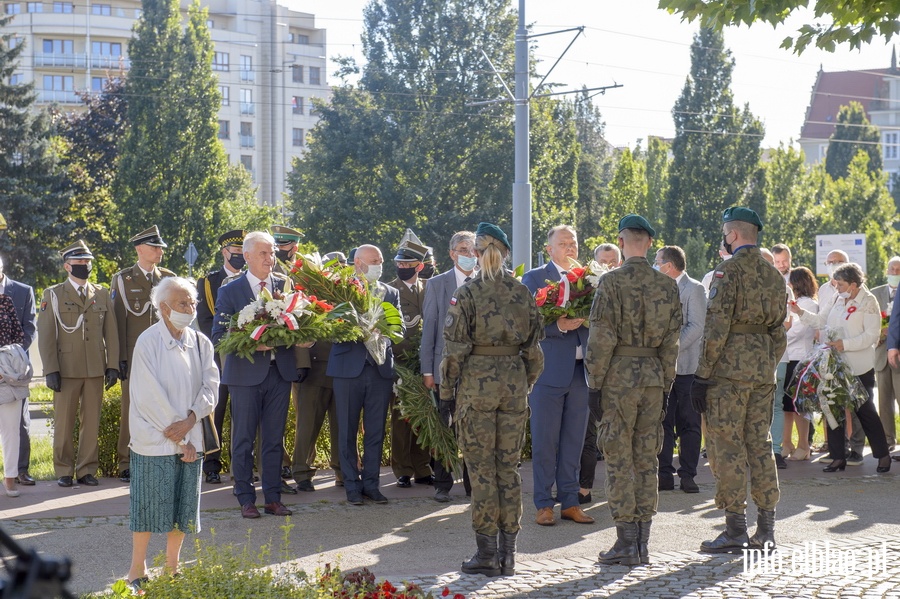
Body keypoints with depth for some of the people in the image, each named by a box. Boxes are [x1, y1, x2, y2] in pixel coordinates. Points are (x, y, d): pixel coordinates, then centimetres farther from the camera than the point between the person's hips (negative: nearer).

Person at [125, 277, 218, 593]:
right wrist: (178, 438, -12)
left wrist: (189, 420, -15)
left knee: (184, 506, 9)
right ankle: (137, 571, 13)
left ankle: (172, 568, 21)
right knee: (150, 507, 0)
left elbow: (211, 386, 2)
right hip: (154, 439, -5)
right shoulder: (148, 342, -11)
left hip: (189, 438, 5)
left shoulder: (200, 343, 4)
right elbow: (150, 396, -13)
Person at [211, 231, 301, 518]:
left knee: (274, 439, 9)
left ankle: (273, 497, 17)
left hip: (279, 371, 3)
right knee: (243, 440, 4)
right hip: (246, 373, -3)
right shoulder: (230, 291, -2)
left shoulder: (286, 285, 6)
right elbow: (219, 336, -5)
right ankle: (246, 499, 12)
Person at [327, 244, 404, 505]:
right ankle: (352, 485, 11)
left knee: (376, 430, 6)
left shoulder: (390, 293, 14)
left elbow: (400, 327, 4)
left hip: (380, 368, 3)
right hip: (349, 367, -3)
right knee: (347, 430, 3)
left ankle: (371, 482, 14)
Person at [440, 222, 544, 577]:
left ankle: (486, 552, 2)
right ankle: (508, 553, 11)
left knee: (481, 468, 1)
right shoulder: (522, 293, 5)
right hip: (514, 383, 4)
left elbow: (455, 348, -8)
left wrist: (447, 388, 2)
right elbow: (534, 347, 7)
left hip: (477, 382, -4)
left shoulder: (466, 294, -6)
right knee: (509, 467, 9)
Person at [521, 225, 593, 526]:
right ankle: (543, 504, 8)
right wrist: (559, 326, -22)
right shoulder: (534, 278, 0)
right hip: (548, 370, -4)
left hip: (581, 370, 4)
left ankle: (570, 502, 16)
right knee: (544, 441, 1)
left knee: (574, 440, 9)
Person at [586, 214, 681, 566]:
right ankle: (643, 544, 13)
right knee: (647, 458, 10)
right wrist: (665, 380, 14)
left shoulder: (612, 282, -10)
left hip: (620, 376, -5)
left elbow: (602, 337, -12)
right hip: (654, 377, 5)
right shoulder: (668, 286, 6)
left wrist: (594, 380, -4)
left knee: (619, 459, 0)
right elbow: (672, 339, 7)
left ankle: (626, 543, 0)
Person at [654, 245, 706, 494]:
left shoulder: (693, 289, -4)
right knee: (663, 422, 4)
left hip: (686, 367, -6)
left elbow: (697, 326, -12)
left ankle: (687, 475, 4)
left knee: (688, 424, 1)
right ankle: (665, 475, 8)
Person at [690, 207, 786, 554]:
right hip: (763, 371, 7)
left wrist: (702, 375, -12)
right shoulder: (774, 275, 13)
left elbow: (717, 327, -15)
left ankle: (735, 530, -3)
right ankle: (766, 529, 12)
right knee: (760, 445, 11)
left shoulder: (729, 270, -10)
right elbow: (779, 332, 16)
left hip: (729, 369, -7)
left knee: (727, 447, -3)